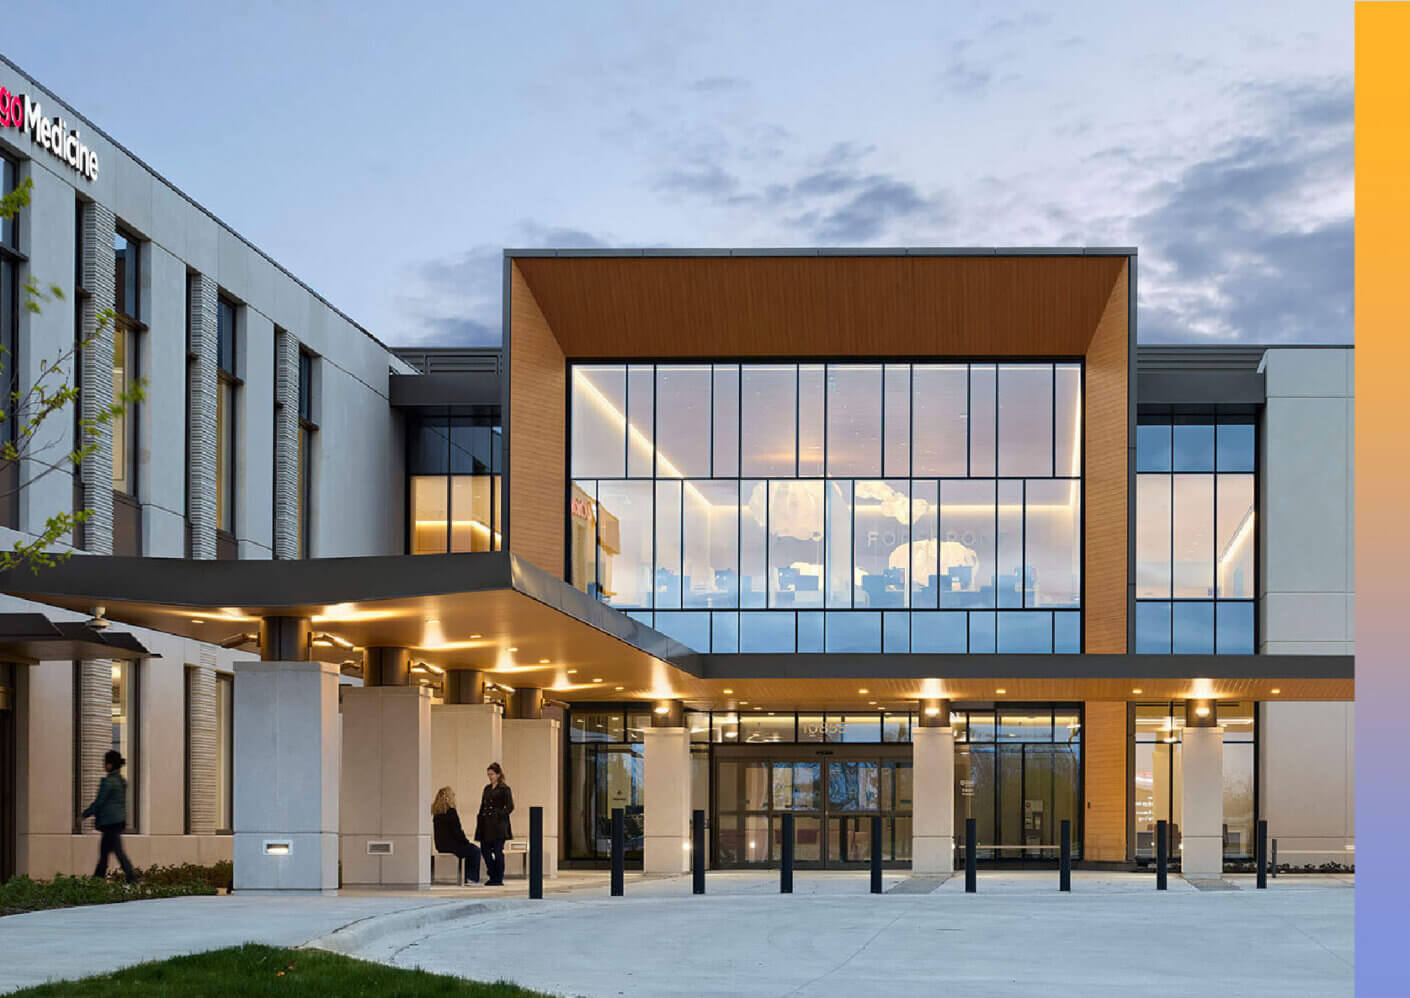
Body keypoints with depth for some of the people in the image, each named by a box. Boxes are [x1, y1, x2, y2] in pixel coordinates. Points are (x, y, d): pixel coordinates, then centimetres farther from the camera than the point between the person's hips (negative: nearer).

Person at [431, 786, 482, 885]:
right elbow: (457, 832, -18)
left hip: (440, 846, 8)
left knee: (471, 850, 25)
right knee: (475, 851, 10)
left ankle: (467, 877, 21)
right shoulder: (450, 812, -18)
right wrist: (467, 841, -2)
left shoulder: (436, 812, 7)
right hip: (451, 846, -8)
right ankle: (473, 879, 12)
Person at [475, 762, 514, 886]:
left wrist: (499, 815, -17)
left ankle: (498, 879, 3)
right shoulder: (487, 789, 16)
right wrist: (480, 822, 9)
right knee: (485, 850, 4)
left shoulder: (504, 789, -4)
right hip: (486, 825, 7)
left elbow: (510, 807, -8)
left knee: (498, 851, -4)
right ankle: (493, 875, 17)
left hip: (498, 825, -7)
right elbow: (482, 806, 17)